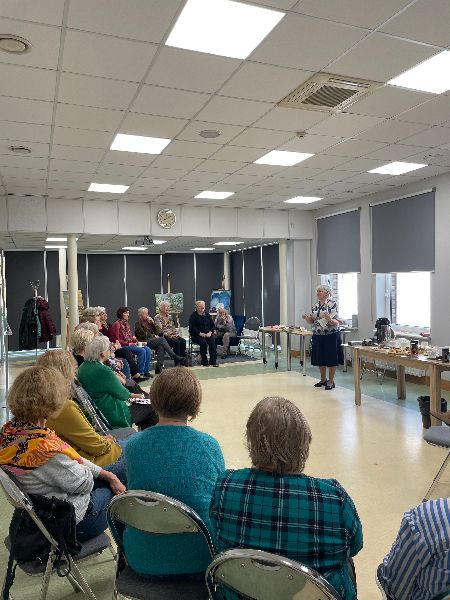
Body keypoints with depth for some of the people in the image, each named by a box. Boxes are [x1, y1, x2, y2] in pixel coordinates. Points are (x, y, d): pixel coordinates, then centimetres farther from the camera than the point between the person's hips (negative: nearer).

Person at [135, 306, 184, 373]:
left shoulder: (147, 321, 23)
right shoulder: (138, 323, 3)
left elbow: (156, 332, 19)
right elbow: (143, 334, -8)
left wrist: (152, 322, 7)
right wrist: (154, 336, -5)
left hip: (151, 340, 7)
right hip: (145, 342, -6)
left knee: (161, 346, -28)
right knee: (162, 339, -27)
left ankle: (159, 368, -35)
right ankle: (176, 358, -31)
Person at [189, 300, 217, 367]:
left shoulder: (207, 315, 17)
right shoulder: (193, 315, 2)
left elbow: (212, 325, 14)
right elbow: (192, 327, -8)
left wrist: (210, 332, -6)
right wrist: (200, 333, -18)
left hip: (208, 334, 4)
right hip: (196, 335, -4)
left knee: (212, 341, -26)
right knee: (203, 342, -32)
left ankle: (213, 361, -25)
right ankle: (204, 362, -21)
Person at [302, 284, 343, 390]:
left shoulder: (332, 304, -10)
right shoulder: (316, 305, 9)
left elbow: (336, 322, -15)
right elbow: (312, 321, 13)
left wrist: (329, 320, -36)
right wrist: (307, 318, -8)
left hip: (331, 335, -6)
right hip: (318, 335, 6)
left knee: (331, 359, 2)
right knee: (320, 358, 12)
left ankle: (331, 381, 14)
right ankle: (323, 379, 28)